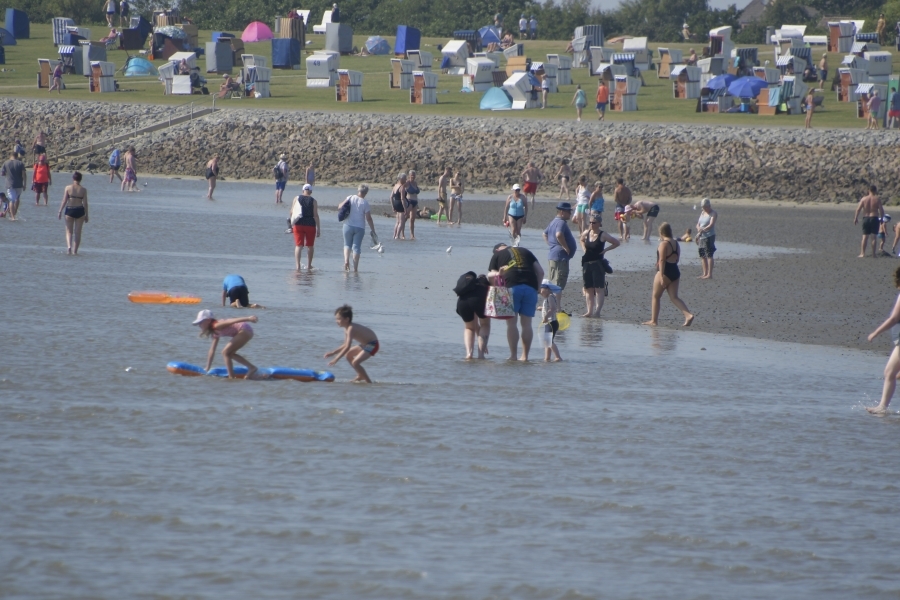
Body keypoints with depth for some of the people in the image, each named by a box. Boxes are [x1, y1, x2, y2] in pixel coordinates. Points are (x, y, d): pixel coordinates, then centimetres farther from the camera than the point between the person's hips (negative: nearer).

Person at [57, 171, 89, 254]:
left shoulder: (68, 188, -5)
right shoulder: (83, 190, -3)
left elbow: (64, 201, -6)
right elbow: (85, 203, -1)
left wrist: (60, 212, 1)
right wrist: (86, 215, 8)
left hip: (69, 210, -1)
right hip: (80, 211, 1)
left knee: (69, 231, 9)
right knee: (77, 232, 9)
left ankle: (69, 246, -13)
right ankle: (75, 250, 10)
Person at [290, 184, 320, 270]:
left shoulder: (296, 199, 2)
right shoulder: (313, 201, -4)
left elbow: (291, 212, 2)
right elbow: (315, 215, -8)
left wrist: (292, 223, 15)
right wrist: (318, 228, -4)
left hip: (298, 224, 1)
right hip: (310, 225, -1)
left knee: (298, 246, 1)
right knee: (310, 246, 14)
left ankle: (298, 265, -13)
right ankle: (309, 265, 21)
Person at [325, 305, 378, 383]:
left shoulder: (351, 329, -28)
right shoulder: (346, 329, 2)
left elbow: (347, 347, -35)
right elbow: (345, 345, 11)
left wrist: (336, 359, -35)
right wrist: (333, 352, 3)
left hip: (372, 345, -11)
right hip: (365, 344, 11)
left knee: (355, 362, -23)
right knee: (348, 355, 24)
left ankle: (368, 382, -12)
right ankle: (361, 376, 33)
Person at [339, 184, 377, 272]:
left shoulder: (350, 198, -3)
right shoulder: (365, 203, -7)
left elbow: (340, 207, -4)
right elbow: (368, 218, -7)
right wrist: (373, 230, 1)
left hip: (348, 225, 1)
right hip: (359, 227, -1)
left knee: (347, 244, 18)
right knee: (356, 247, 2)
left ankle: (346, 260, -7)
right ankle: (355, 268, 0)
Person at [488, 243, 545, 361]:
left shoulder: (497, 255, 21)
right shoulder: (525, 252, 27)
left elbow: (491, 275, 10)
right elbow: (540, 272, 18)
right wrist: (536, 286, 23)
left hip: (512, 286, -3)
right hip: (530, 288, 3)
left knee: (511, 323, -1)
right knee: (526, 324, 6)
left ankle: (513, 356, -7)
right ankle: (524, 356, 5)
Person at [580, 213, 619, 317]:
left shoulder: (603, 235, -9)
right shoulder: (586, 233, 6)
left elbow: (616, 243, -3)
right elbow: (581, 240, 28)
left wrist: (605, 250, -7)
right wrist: (584, 249, 12)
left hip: (598, 264, -6)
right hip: (587, 264, 6)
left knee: (599, 288, -8)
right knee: (588, 289, 7)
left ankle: (597, 311, -13)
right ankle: (589, 311, 11)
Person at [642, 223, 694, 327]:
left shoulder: (664, 244, -13)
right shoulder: (676, 244, 11)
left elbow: (662, 260, -19)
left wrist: (661, 276, -22)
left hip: (665, 272, -7)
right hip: (675, 272, 7)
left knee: (655, 296, 7)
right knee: (674, 297, 5)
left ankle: (654, 320, 11)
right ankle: (688, 315, -13)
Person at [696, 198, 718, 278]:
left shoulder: (713, 214, -6)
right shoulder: (702, 213, 17)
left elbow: (711, 225, -19)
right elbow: (698, 224, 17)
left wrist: (702, 230, -27)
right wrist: (699, 229, -6)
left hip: (709, 236, -8)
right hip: (701, 237, 8)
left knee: (709, 255, -10)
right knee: (702, 255, 10)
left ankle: (709, 274, -13)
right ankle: (705, 273, 17)